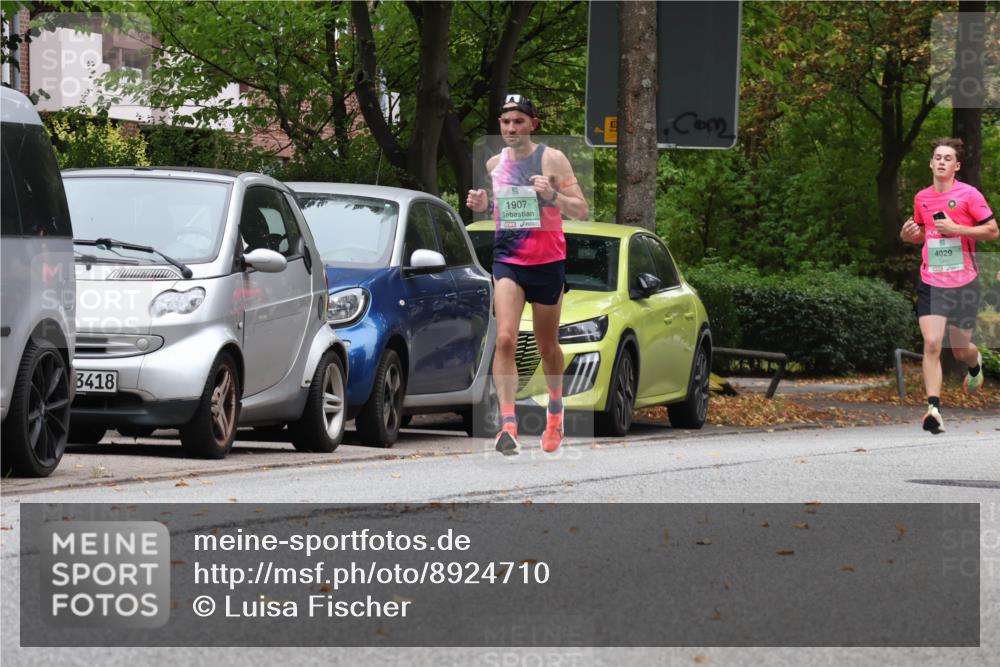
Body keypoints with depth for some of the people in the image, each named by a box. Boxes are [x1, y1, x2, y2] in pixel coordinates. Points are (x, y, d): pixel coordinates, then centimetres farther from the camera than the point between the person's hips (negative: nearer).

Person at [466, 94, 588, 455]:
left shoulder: (552, 159, -5)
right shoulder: (494, 164, 7)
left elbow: (581, 210, -6)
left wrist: (553, 196, -25)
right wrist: (481, 205, -1)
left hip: (547, 262, -1)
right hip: (507, 260, 2)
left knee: (547, 345, 12)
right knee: (505, 339, -18)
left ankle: (555, 406, 39)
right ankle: (508, 424, -23)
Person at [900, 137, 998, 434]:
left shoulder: (969, 195, -6)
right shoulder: (922, 198, 8)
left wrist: (956, 229, -17)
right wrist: (908, 235, 0)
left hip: (963, 283, -2)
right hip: (931, 283, 2)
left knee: (961, 350, 10)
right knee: (932, 344, -15)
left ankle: (975, 364, 48)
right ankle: (934, 408, -18)